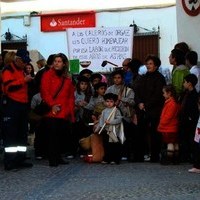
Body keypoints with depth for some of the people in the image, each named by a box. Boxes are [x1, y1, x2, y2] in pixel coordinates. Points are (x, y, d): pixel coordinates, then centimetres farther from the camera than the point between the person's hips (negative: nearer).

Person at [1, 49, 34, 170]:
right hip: (11, 105, -9)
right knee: (11, 133, -8)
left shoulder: (22, 71, 21)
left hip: (22, 105, 9)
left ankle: (20, 159, 15)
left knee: (22, 133, 9)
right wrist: (24, 80, -22)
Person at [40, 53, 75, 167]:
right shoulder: (48, 75, 3)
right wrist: (52, 105, -16)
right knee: (52, 135, -6)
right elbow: (44, 92, -6)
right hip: (52, 112, -5)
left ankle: (58, 157, 16)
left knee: (64, 135, 4)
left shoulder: (67, 78, 17)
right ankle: (52, 159, -2)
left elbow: (71, 96, 17)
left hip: (65, 113, 5)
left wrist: (71, 111, 9)